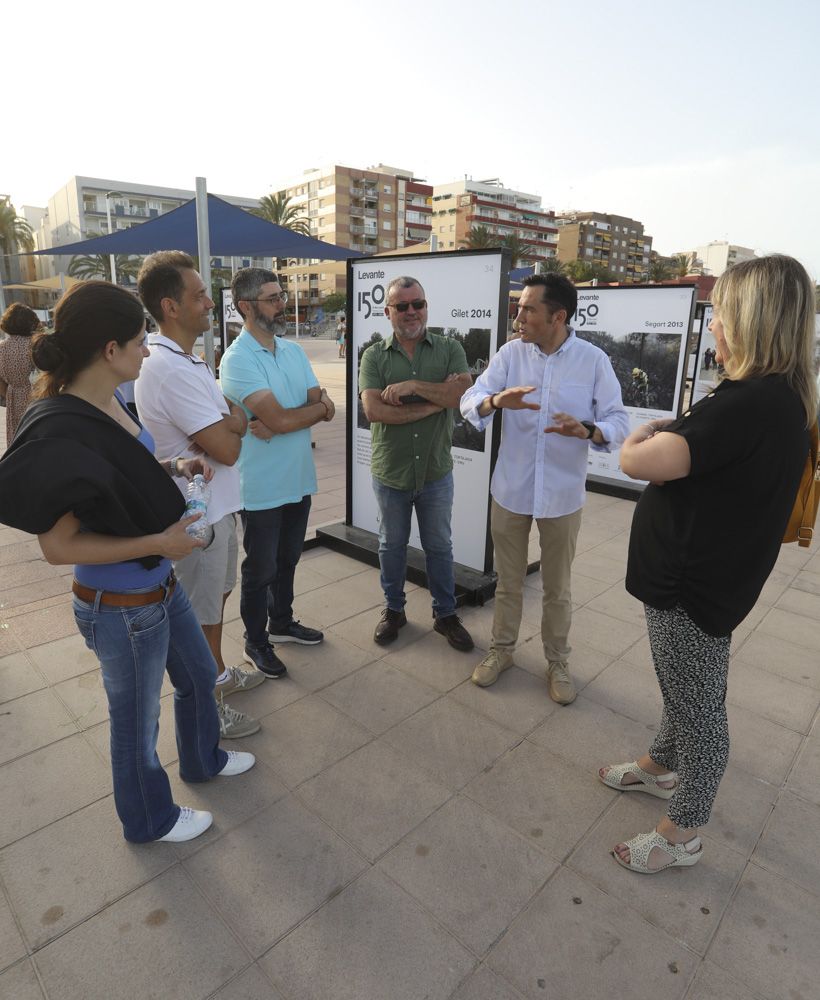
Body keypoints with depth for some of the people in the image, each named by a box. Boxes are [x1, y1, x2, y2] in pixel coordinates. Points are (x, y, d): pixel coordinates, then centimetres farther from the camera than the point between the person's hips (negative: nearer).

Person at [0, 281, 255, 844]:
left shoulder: (108, 402, -3)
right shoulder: (59, 432, -28)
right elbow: (58, 545, -24)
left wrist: (175, 468, -2)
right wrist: (159, 542, -25)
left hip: (161, 586, 8)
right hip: (122, 609, -8)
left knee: (199, 675, 28)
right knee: (137, 720, 17)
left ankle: (204, 759, 57)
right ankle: (150, 820, 45)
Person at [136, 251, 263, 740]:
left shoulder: (188, 359, 8)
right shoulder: (172, 370, -25)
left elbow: (232, 413, 9)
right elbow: (227, 449, -26)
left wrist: (227, 422, -15)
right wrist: (236, 420, -5)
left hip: (218, 504, 10)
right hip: (198, 515, -10)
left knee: (217, 594, 24)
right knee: (201, 615, 7)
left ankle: (219, 674, 45)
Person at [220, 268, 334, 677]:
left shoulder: (294, 350, 6)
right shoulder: (237, 360, -18)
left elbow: (325, 409, -2)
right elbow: (281, 419, -26)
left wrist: (278, 424, -18)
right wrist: (318, 405, -8)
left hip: (299, 479, 7)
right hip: (262, 489, -7)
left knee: (287, 560, 23)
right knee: (260, 571, 11)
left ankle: (281, 622, 43)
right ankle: (255, 642, 31)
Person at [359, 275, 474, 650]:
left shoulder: (449, 349, -2)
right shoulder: (374, 356, -4)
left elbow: (464, 394, -18)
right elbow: (374, 410, -19)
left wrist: (412, 386, -22)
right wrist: (437, 401, -19)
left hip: (436, 472, 0)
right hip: (390, 472, 0)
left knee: (439, 546, 15)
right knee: (392, 545, 16)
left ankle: (446, 614, 32)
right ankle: (393, 609, 36)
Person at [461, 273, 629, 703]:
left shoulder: (593, 360, -8)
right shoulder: (510, 352, -4)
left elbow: (619, 421, -9)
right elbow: (469, 401, -12)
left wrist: (588, 431, -31)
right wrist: (496, 400, -35)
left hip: (562, 495, -1)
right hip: (510, 490, 1)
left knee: (557, 589, 14)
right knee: (508, 582, 17)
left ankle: (557, 662, 36)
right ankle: (501, 650, 38)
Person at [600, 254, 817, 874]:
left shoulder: (752, 402, -27)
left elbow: (639, 462, -33)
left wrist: (643, 438, -12)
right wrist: (670, 436, -6)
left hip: (695, 589, -10)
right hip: (698, 575, 10)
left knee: (699, 709, 9)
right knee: (684, 692, 27)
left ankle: (683, 835, 31)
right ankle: (662, 767, 51)